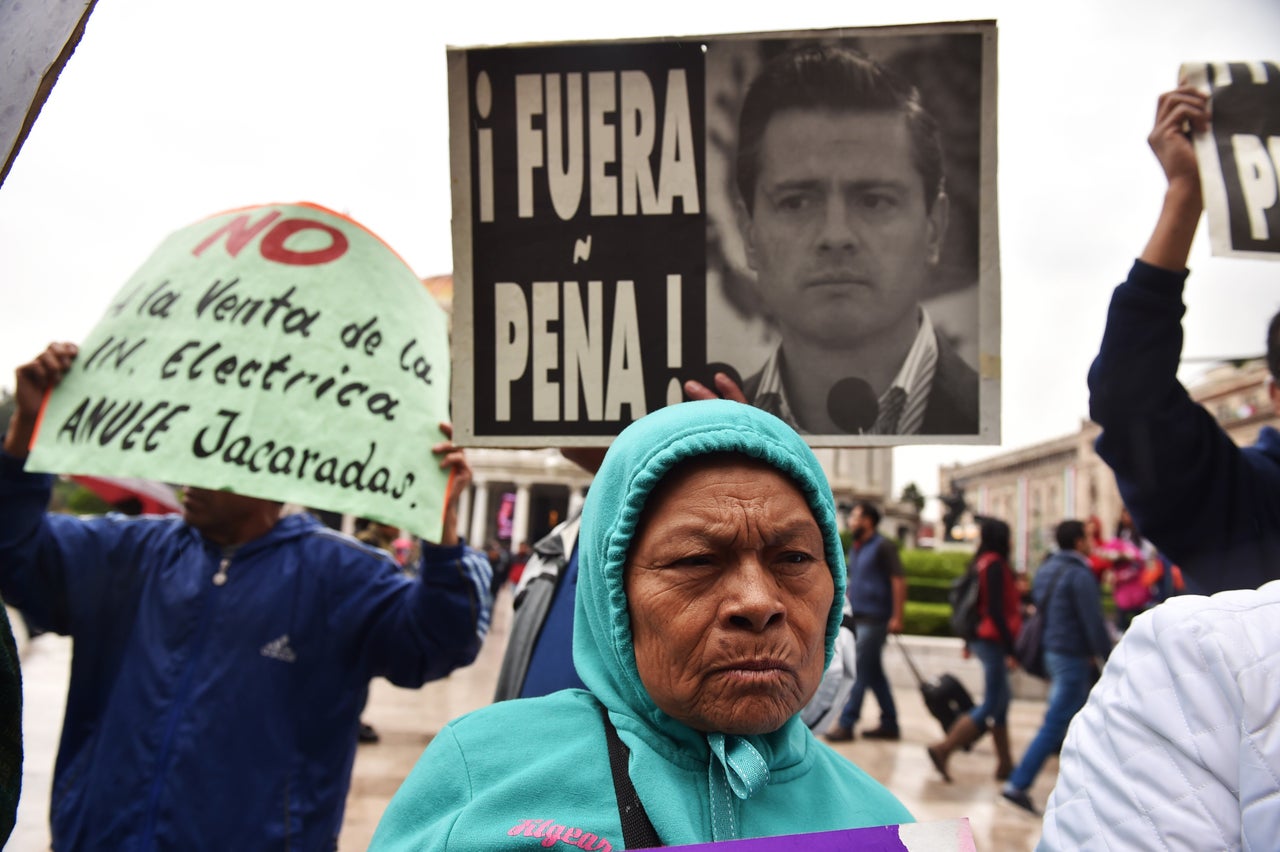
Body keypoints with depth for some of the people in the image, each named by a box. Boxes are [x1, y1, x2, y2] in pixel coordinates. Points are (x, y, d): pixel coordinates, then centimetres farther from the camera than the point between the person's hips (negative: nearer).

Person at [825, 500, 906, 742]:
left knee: (860, 672, -7)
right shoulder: (855, 549, 15)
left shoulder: (883, 547, -9)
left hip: (874, 620, -8)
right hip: (858, 619, 8)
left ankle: (845, 724, -4)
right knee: (874, 673, 11)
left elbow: (899, 581, -14)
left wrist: (897, 617, -18)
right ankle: (889, 724, 19)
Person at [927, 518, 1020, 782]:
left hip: (980, 638, 9)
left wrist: (969, 640, 24)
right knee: (991, 706, -6)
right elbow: (996, 610, -21)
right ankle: (944, 749, -9)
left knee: (1001, 699, 14)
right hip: (994, 640, -9)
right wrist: (1011, 649, -19)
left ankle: (1005, 763, 19)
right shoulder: (995, 564, -15)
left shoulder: (980, 563, 11)